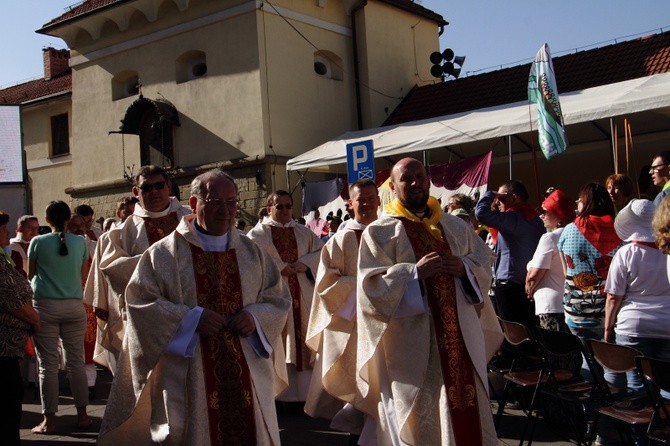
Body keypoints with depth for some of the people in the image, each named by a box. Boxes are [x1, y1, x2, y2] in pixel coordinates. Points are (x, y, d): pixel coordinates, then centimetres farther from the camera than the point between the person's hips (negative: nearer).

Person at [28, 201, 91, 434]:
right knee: (76, 362, 10)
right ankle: (82, 415, 17)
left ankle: (49, 420, 7)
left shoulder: (38, 242, -3)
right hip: (74, 306, 2)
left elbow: (30, 274, 9)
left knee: (48, 364, 3)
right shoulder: (80, 242, 2)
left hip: (45, 306, -2)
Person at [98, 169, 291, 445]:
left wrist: (255, 316, -9)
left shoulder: (252, 253, 9)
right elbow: (139, 301, -8)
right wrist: (191, 318, -17)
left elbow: (279, 299, 11)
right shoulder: (164, 254, -2)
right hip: (187, 378, -3)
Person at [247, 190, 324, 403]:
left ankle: (304, 391, 12)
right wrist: (279, 267, -18)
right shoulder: (258, 233, 3)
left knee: (302, 341, 5)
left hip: (301, 296, 4)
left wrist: (304, 263, -9)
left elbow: (322, 251, 9)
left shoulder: (303, 232, 15)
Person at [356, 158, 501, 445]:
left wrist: (464, 267, -6)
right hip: (411, 341, -4)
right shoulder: (379, 232, -3)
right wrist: (413, 272, -20)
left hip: (460, 334, 5)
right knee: (418, 418, 1)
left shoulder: (455, 226, 12)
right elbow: (370, 286, -10)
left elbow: (485, 261, 15)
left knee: (465, 407, 11)